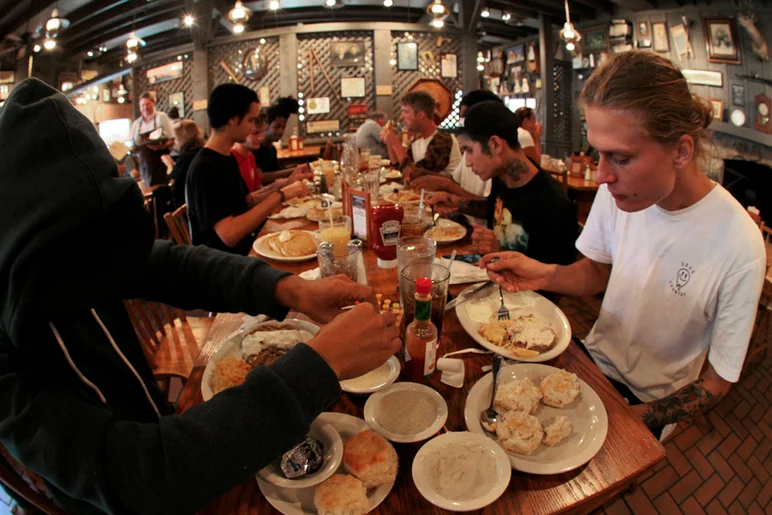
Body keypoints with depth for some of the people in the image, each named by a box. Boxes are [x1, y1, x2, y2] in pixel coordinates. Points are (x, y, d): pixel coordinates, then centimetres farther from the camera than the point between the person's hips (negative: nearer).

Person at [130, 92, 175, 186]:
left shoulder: (161, 117, 2)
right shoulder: (136, 124, 14)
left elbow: (171, 139, -3)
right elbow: (134, 144, 19)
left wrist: (162, 146, -22)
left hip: (160, 161, -4)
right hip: (145, 163, 4)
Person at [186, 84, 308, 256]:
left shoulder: (228, 157, 9)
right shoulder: (204, 168, -21)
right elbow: (229, 235, -29)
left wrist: (286, 184, 2)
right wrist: (279, 196, -28)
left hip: (243, 250, 9)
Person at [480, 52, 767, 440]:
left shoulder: (738, 247, -27)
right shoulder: (619, 189, -14)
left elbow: (716, 383, -15)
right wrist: (545, 275, -16)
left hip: (648, 404, -4)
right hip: (596, 360, 4)